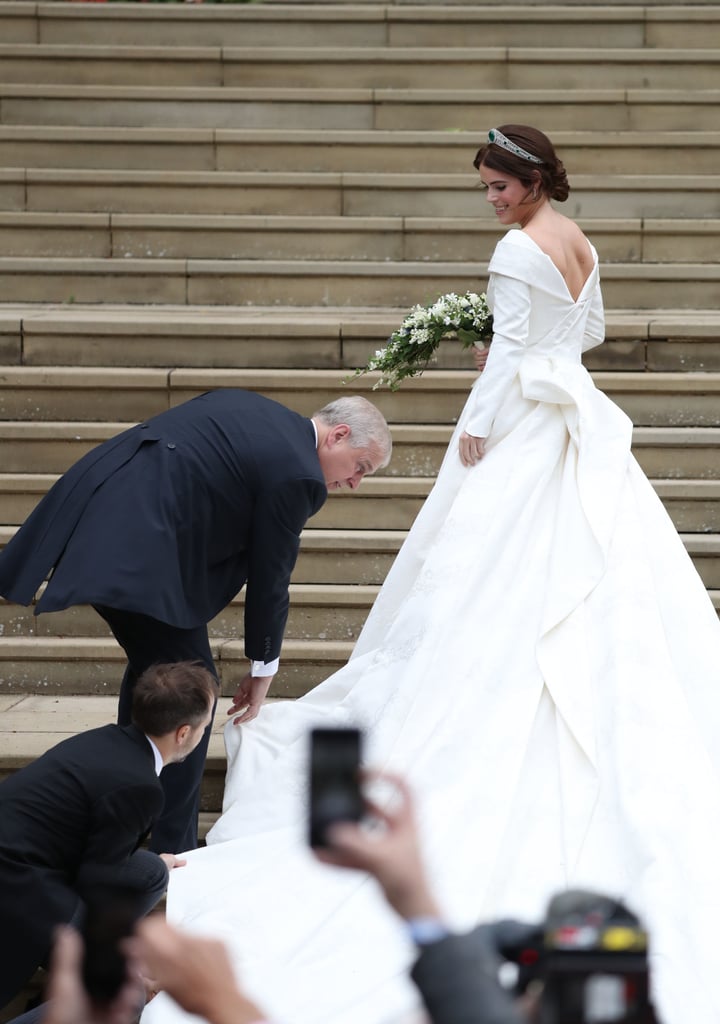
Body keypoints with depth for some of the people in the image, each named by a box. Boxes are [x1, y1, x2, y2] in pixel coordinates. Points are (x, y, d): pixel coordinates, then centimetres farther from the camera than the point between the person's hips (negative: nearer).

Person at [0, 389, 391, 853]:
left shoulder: (242, 405, 20)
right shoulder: (298, 476, -6)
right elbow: (270, 579, 1)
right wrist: (263, 670, 15)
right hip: (137, 554, -10)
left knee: (153, 664, 25)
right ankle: (171, 850, 5)